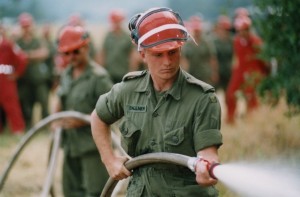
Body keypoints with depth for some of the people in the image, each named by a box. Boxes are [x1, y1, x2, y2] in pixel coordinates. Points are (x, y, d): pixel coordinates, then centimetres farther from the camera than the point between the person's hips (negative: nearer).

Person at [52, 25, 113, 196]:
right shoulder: (67, 74, 10)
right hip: (71, 143, 8)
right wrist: (55, 119, 1)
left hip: (93, 145, -8)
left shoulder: (98, 76, -15)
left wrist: (83, 120, -22)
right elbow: (60, 102, 21)